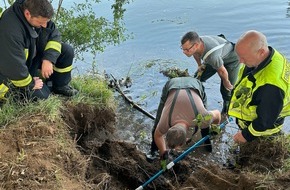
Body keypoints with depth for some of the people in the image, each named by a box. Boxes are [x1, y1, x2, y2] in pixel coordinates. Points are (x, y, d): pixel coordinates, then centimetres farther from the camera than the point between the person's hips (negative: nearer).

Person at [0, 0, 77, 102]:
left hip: (33, 55, 7)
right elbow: (14, 67, -35)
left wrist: (49, 59, -21)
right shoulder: (10, 29, -40)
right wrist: (30, 84, -19)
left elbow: (54, 34, -6)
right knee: (41, 95, -18)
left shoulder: (38, 14, -17)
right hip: (14, 72, -7)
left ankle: (60, 86, 12)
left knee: (67, 51, -8)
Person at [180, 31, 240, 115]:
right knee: (197, 79, 0)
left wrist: (226, 82, -10)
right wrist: (200, 66, 11)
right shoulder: (194, 43, -27)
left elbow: (222, 71, -28)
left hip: (231, 59, -7)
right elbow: (196, 53, 1)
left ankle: (226, 113, 16)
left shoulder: (212, 55, -48)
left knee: (227, 89, -10)